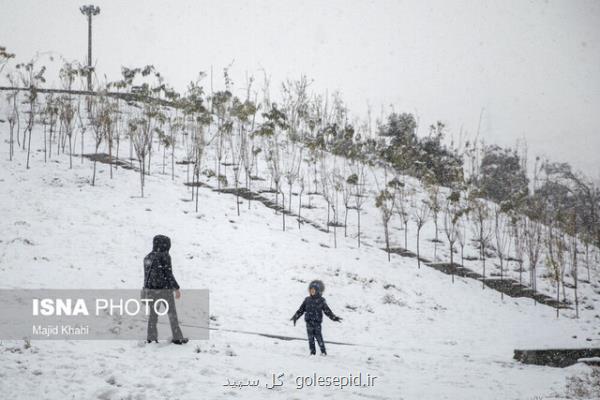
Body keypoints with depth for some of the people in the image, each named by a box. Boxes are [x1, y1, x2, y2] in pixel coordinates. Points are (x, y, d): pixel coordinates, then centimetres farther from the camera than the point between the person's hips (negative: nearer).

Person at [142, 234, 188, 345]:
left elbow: (146, 275, 12)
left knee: (153, 313, 16)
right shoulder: (165, 256, -13)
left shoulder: (147, 258, 7)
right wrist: (176, 288, -9)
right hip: (164, 289, -5)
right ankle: (177, 337, 10)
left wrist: (145, 290, 20)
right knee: (172, 313, 7)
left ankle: (151, 337, 15)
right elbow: (168, 274, -14)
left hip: (150, 289, 5)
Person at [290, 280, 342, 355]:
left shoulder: (321, 300, 1)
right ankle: (312, 352, 10)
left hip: (317, 322, -3)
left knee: (319, 337, -4)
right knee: (310, 338, 3)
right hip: (309, 322, 3)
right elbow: (301, 309, 13)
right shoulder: (307, 300, 9)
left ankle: (323, 351, 5)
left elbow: (327, 310, 3)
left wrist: (334, 317, -3)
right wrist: (295, 317, 10)